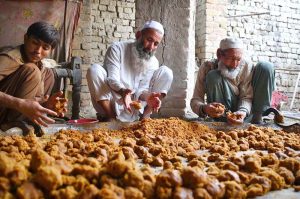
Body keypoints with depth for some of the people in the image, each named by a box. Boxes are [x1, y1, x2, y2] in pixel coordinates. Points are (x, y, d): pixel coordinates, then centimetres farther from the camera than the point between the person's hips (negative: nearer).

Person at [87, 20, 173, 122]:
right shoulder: (117, 49, -6)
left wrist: (148, 97, -30)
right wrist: (122, 91, -40)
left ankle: (143, 118, -13)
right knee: (94, 69, -25)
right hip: (111, 107, -2)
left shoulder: (153, 63, 4)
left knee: (166, 72, -7)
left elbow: (142, 89, -5)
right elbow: (112, 79, -18)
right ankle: (110, 117, -22)